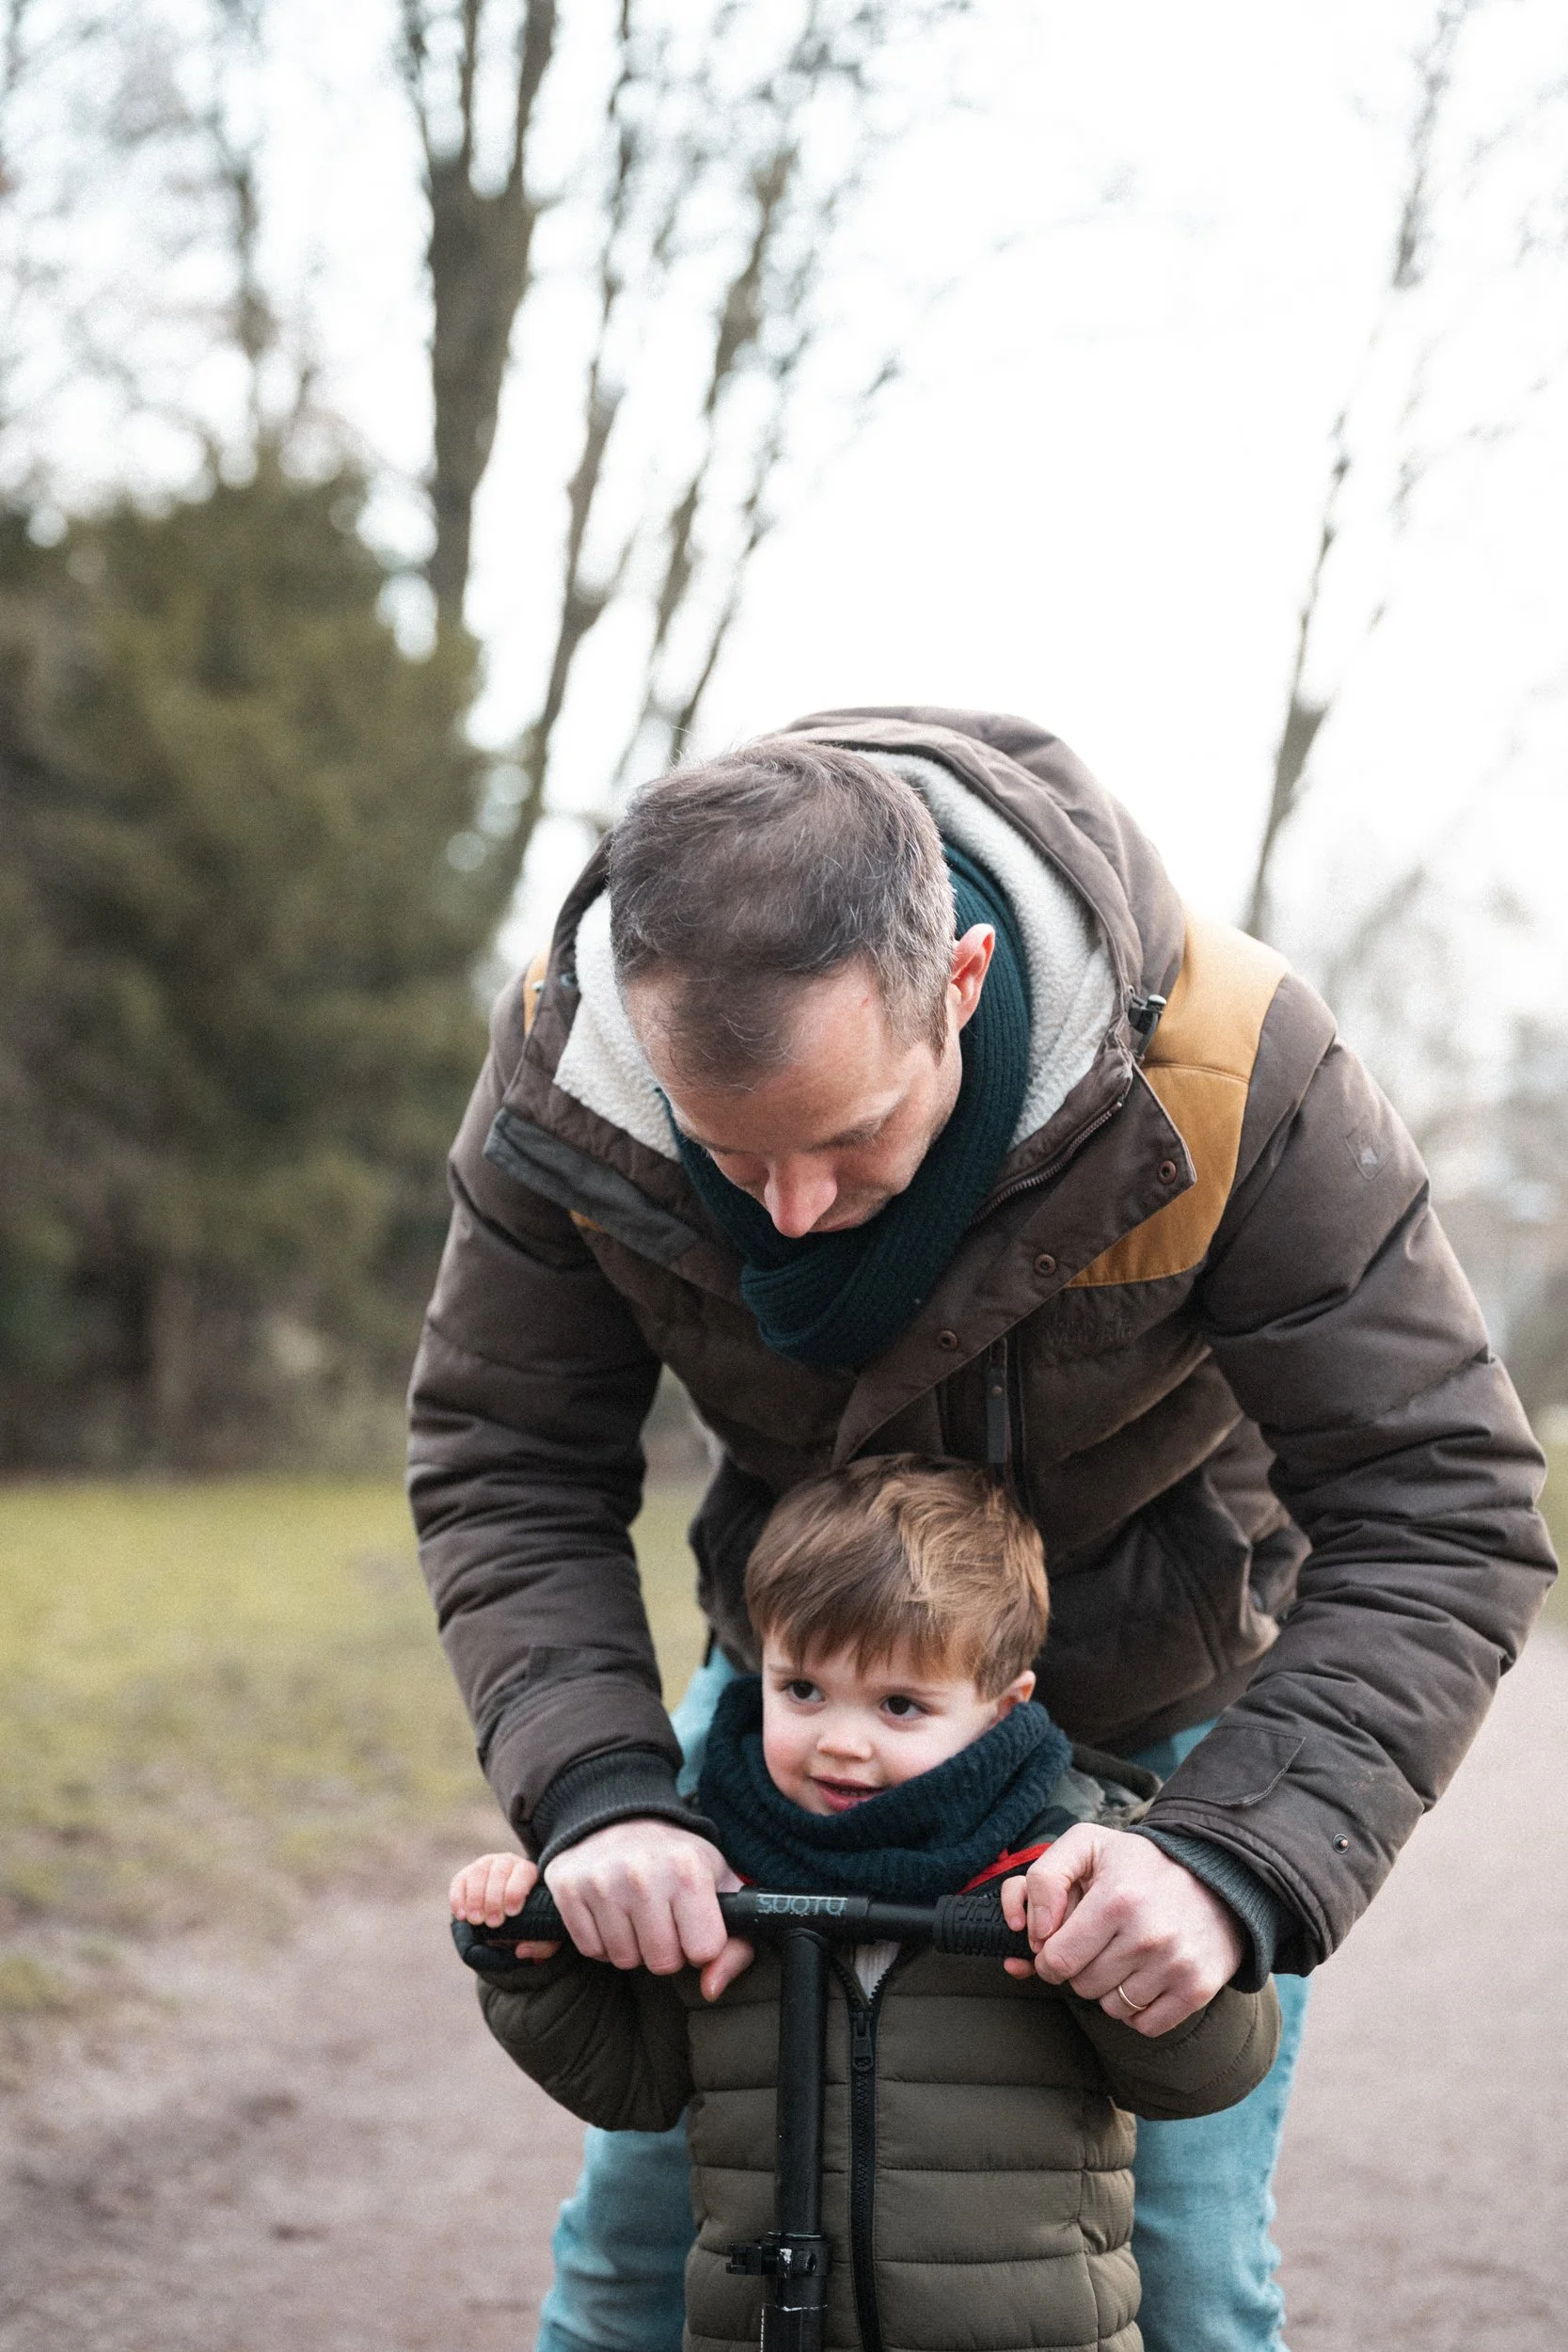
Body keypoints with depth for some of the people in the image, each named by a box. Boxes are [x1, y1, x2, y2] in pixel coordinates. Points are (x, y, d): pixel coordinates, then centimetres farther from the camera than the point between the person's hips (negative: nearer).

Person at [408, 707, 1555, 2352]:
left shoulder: (1228, 1074, -35)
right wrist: (594, 1792, -33)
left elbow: (1435, 1513, -30)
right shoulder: (564, 1062, -26)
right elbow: (501, 1467, -16)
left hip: (1173, 1706, -2)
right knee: (641, 2211, 5)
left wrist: (1240, 1861, -43)